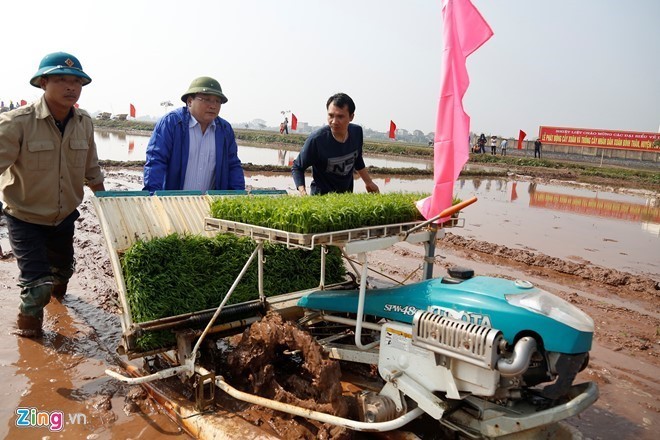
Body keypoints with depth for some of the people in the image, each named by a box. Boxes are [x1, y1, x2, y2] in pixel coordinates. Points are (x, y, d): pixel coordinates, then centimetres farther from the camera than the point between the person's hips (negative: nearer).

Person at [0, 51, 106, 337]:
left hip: (65, 216, 5)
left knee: (63, 268, 25)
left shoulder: (84, 123, -8)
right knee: (37, 284, -7)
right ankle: (28, 325, 25)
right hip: (25, 218, -5)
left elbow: (91, 169, 5)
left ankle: (56, 290, 61)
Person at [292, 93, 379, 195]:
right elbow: (297, 167, -13)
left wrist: (369, 182, 18)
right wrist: (303, 192, -27)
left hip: (347, 195, 5)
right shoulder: (316, 139, -26)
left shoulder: (357, 132, -9)